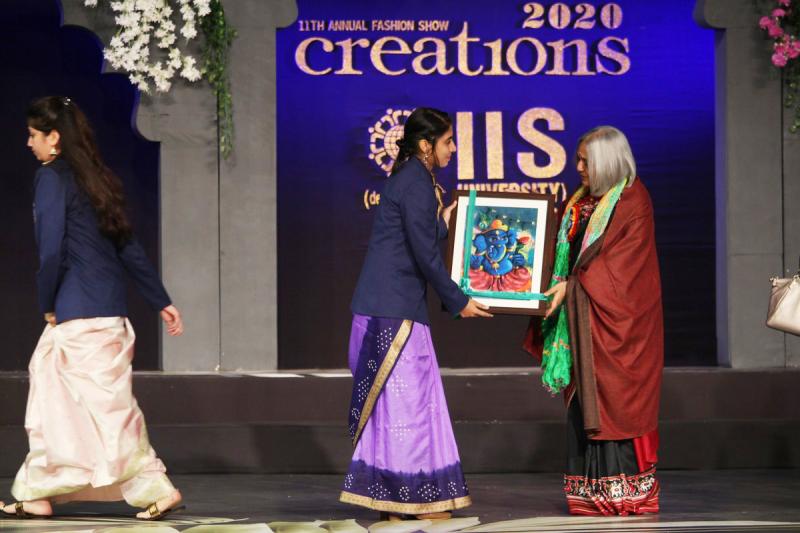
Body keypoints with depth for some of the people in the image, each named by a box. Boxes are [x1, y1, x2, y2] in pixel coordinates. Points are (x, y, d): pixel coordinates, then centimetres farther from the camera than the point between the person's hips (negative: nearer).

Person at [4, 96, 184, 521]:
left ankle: (155, 489, -2)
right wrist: (162, 302, 17)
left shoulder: (51, 178, -10)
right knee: (50, 394, 14)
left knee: (109, 403, -4)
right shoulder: (95, 178, 14)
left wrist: (47, 305, -4)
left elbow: (51, 249, -17)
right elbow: (128, 247, 16)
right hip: (109, 306, 9)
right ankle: (37, 495, 17)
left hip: (79, 310, -9)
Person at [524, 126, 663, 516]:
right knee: (584, 402, 4)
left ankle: (629, 489, -4)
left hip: (618, 319, -7)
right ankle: (593, 492, 7)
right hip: (584, 316, 7)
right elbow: (567, 253, 20)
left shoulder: (632, 201, -10)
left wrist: (571, 286, -19)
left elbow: (618, 260, -16)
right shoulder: (582, 201, 13)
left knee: (616, 399, -8)